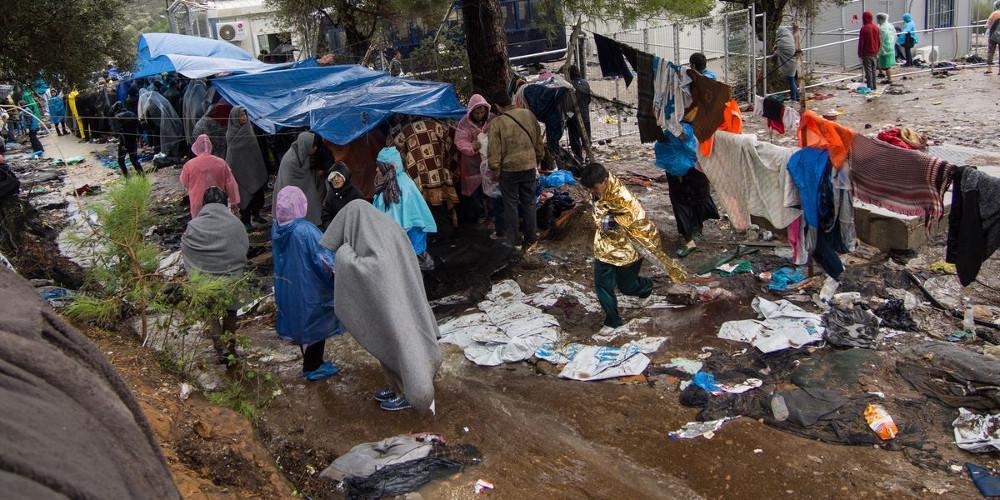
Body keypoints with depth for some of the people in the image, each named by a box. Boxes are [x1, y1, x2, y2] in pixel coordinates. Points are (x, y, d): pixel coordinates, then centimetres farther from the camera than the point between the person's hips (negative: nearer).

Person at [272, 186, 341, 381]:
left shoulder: (276, 227, -7)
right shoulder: (305, 231, -28)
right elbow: (324, 257, -23)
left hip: (287, 288, 7)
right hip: (309, 288, -7)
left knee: (300, 321, 22)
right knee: (315, 324, 11)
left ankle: (310, 362, 37)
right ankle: (313, 368, 23)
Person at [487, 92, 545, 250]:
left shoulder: (497, 122, -15)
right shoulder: (529, 115, -3)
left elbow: (494, 151, -12)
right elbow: (539, 142, 7)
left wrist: (494, 170, 2)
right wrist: (538, 160, 20)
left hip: (509, 169, -3)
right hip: (529, 167, 4)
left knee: (511, 205, 10)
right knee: (529, 203, 15)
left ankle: (511, 241, 18)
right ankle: (530, 239, 23)